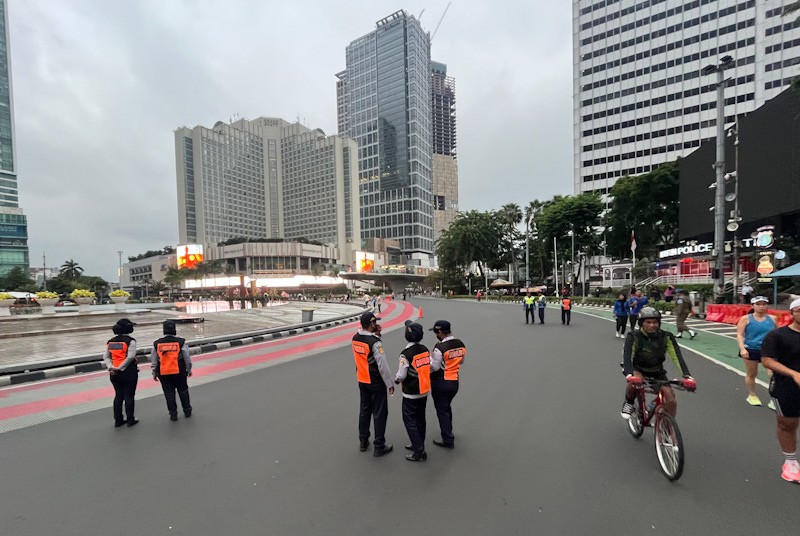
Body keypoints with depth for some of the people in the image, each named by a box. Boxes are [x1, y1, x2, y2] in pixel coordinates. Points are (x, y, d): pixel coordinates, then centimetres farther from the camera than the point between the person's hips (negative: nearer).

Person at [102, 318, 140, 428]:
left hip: (114, 373, 6)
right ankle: (130, 420, 13)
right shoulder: (130, 341, -13)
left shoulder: (111, 341, 6)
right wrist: (120, 368, -11)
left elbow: (106, 357, 2)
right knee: (129, 396, 4)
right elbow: (130, 357, -21)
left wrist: (111, 367, -5)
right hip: (129, 372, -6)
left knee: (118, 396, 15)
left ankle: (118, 420, 22)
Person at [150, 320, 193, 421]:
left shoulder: (157, 343, -2)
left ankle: (173, 414, 18)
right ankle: (187, 411, 23)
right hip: (179, 371, -1)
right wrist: (189, 370, 11)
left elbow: (153, 361, 5)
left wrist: (154, 373, 17)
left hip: (163, 373, 1)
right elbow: (187, 359, -3)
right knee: (183, 391, 14)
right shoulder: (180, 342, -9)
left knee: (169, 394, 12)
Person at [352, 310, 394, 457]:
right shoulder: (375, 342, -25)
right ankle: (379, 447, 18)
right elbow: (383, 365, -23)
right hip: (376, 383, -7)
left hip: (362, 381, 7)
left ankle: (363, 442, 34)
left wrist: (375, 334, -2)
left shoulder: (355, 339, -4)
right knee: (380, 413, 7)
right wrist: (389, 384, -12)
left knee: (364, 410, 21)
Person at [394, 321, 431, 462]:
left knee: (410, 420, 6)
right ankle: (418, 444, 34)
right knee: (420, 418, 19)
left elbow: (401, 375, -19)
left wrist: (396, 379, 2)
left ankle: (419, 451, 9)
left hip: (411, 393, -7)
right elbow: (431, 367, 2)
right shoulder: (425, 349, -4)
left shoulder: (406, 353, -24)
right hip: (424, 390, 7)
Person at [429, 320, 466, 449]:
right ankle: (448, 431, 43)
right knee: (447, 407, 27)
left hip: (440, 383, -7)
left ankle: (448, 440, 15)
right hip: (455, 381, 7)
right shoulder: (461, 344, -2)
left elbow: (435, 367, -17)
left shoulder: (440, 347, -23)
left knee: (442, 411, 8)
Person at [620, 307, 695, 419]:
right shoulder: (633, 337, -23)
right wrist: (630, 375, -52)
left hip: (657, 372, 3)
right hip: (638, 369, -3)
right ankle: (628, 403, -5)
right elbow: (627, 357, -34)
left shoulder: (666, 337, -15)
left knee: (670, 398, -14)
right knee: (634, 381, -35)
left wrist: (687, 376, -40)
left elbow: (677, 356, -24)